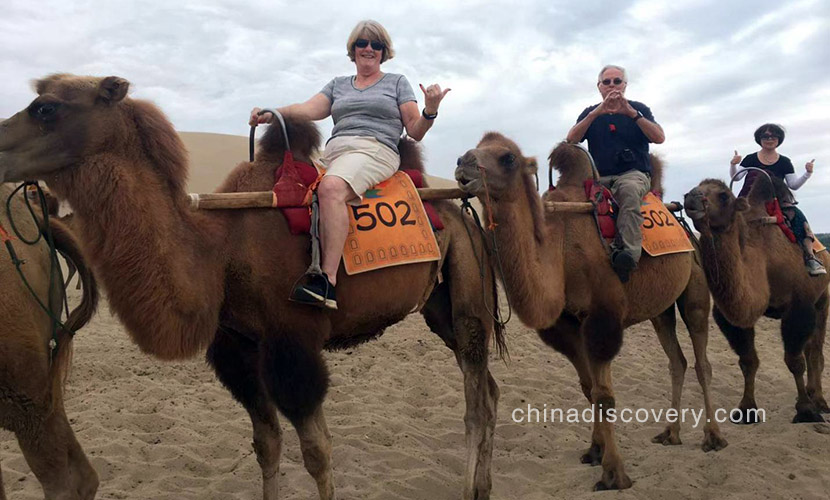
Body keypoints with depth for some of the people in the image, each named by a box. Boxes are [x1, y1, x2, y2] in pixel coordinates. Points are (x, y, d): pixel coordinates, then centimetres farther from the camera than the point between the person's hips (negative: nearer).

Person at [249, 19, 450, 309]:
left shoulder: (397, 83, 19)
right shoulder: (338, 85, 27)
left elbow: (415, 132, 12)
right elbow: (309, 109, 11)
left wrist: (430, 110, -8)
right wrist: (272, 114, -5)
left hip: (377, 150, -5)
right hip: (333, 151, 5)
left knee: (331, 188, -37)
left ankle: (328, 282, -42)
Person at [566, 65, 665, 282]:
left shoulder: (638, 109, 13)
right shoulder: (590, 113, 17)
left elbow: (659, 137, -4)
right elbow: (571, 139, -2)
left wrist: (631, 112, -13)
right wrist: (597, 112, -14)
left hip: (634, 174, -2)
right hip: (600, 178, 3)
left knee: (629, 189, -39)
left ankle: (629, 250, -49)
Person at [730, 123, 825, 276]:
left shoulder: (784, 162, 12)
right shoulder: (750, 159, 9)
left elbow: (794, 185, 9)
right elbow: (735, 176, 1)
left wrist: (807, 173, -6)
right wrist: (733, 164, -18)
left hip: (778, 200, 1)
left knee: (797, 216, -26)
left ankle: (810, 257, -30)